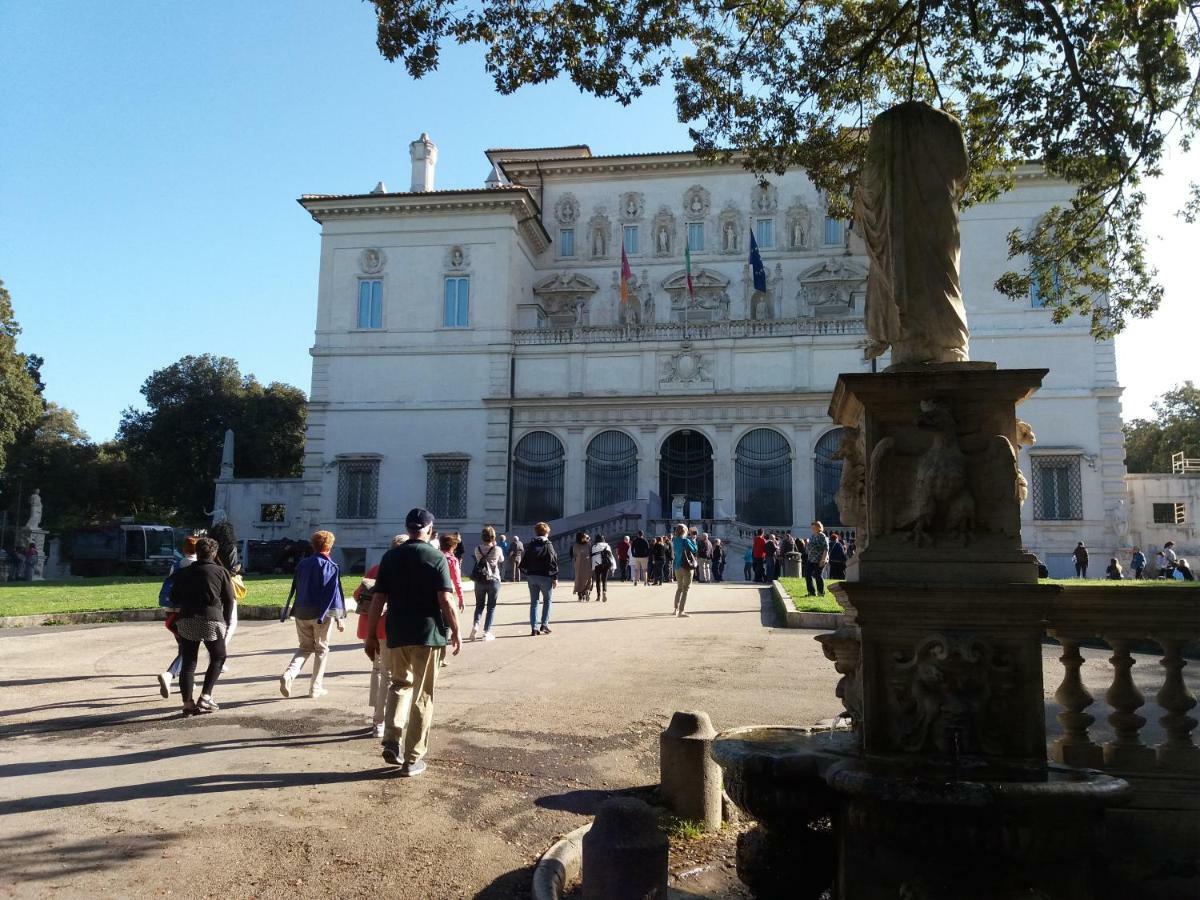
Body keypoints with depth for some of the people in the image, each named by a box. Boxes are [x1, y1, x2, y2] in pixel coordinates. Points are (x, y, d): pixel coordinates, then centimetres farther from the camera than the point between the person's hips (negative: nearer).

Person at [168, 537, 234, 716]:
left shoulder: (184, 573, 12)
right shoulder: (221, 572, 3)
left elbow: (173, 599, 10)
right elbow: (229, 600, 2)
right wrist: (226, 623, 12)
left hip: (186, 622, 3)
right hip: (212, 620, -3)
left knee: (188, 662, 7)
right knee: (218, 658, 14)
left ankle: (188, 704, 3)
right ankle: (205, 698, 4)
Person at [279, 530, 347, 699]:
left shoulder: (302, 564, 6)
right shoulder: (331, 567, -8)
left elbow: (295, 590, 12)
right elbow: (335, 593, -11)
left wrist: (294, 611, 22)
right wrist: (339, 618, -8)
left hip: (302, 613, 4)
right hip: (322, 614, -4)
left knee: (305, 647, 17)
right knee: (321, 649, 10)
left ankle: (289, 674, -7)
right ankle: (316, 688, 12)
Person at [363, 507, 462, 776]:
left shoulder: (390, 557, 4)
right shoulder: (436, 558, -7)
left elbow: (378, 599, 2)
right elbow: (446, 600, -13)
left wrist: (370, 635, 8)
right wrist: (455, 632, -3)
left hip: (397, 634, 4)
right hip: (428, 634, -3)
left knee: (400, 684, 23)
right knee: (422, 695, 6)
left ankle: (391, 741, 9)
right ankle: (413, 759, 10)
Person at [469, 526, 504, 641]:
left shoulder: (477, 549, -6)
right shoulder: (497, 549, -12)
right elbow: (501, 560, 6)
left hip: (479, 581, 2)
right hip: (493, 580, -2)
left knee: (479, 605, 17)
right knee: (491, 607, 8)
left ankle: (475, 625, -6)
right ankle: (487, 632, 5)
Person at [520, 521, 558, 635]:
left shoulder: (530, 545, 5)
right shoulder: (548, 545, -8)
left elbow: (524, 562, 8)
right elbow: (553, 562, -10)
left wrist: (526, 574, 17)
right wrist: (555, 578, -6)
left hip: (531, 577, 4)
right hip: (545, 577, -4)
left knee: (534, 602, 9)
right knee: (547, 600, 11)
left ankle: (534, 628, 4)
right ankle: (544, 625, 4)